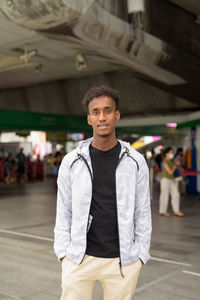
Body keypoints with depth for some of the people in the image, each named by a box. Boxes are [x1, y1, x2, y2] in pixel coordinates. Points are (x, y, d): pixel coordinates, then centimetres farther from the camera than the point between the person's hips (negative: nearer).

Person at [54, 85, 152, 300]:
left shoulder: (135, 162, -3)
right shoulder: (72, 161, -3)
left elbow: (142, 212, 1)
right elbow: (64, 210, 2)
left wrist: (140, 256, 0)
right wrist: (63, 253, -1)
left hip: (123, 260, 0)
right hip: (80, 258, 0)